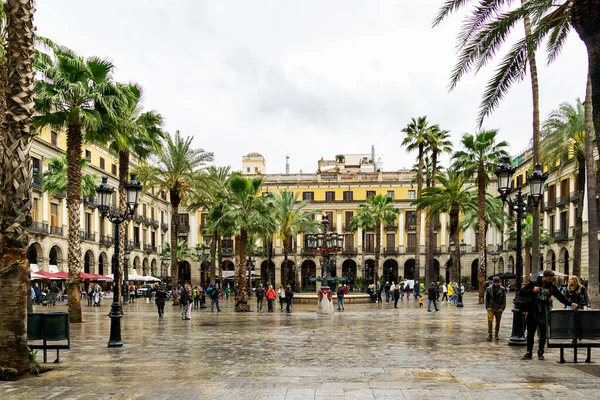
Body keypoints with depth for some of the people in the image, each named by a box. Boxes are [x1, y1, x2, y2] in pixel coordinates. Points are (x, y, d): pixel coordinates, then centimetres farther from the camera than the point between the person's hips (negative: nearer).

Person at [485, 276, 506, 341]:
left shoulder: (502, 289, -1)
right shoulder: (489, 289, 0)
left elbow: (504, 299, 5)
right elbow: (487, 298, 8)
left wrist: (503, 307, 0)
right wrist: (487, 307, 4)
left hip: (499, 308, 1)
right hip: (491, 308, -1)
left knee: (498, 322, 9)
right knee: (490, 321, -11)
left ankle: (496, 335, 22)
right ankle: (489, 335, -7)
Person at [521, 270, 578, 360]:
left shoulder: (552, 287, 3)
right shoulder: (533, 284, -4)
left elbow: (561, 297, 4)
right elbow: (522, 292, -5)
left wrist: (570, 304, -9)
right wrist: (533, 291, -18)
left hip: (544, 314, 2)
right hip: (533, 313, -2)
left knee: (543, 334, 6)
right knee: (530, 334, 1)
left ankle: (540, 353, 18)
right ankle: (529, 353, 9)